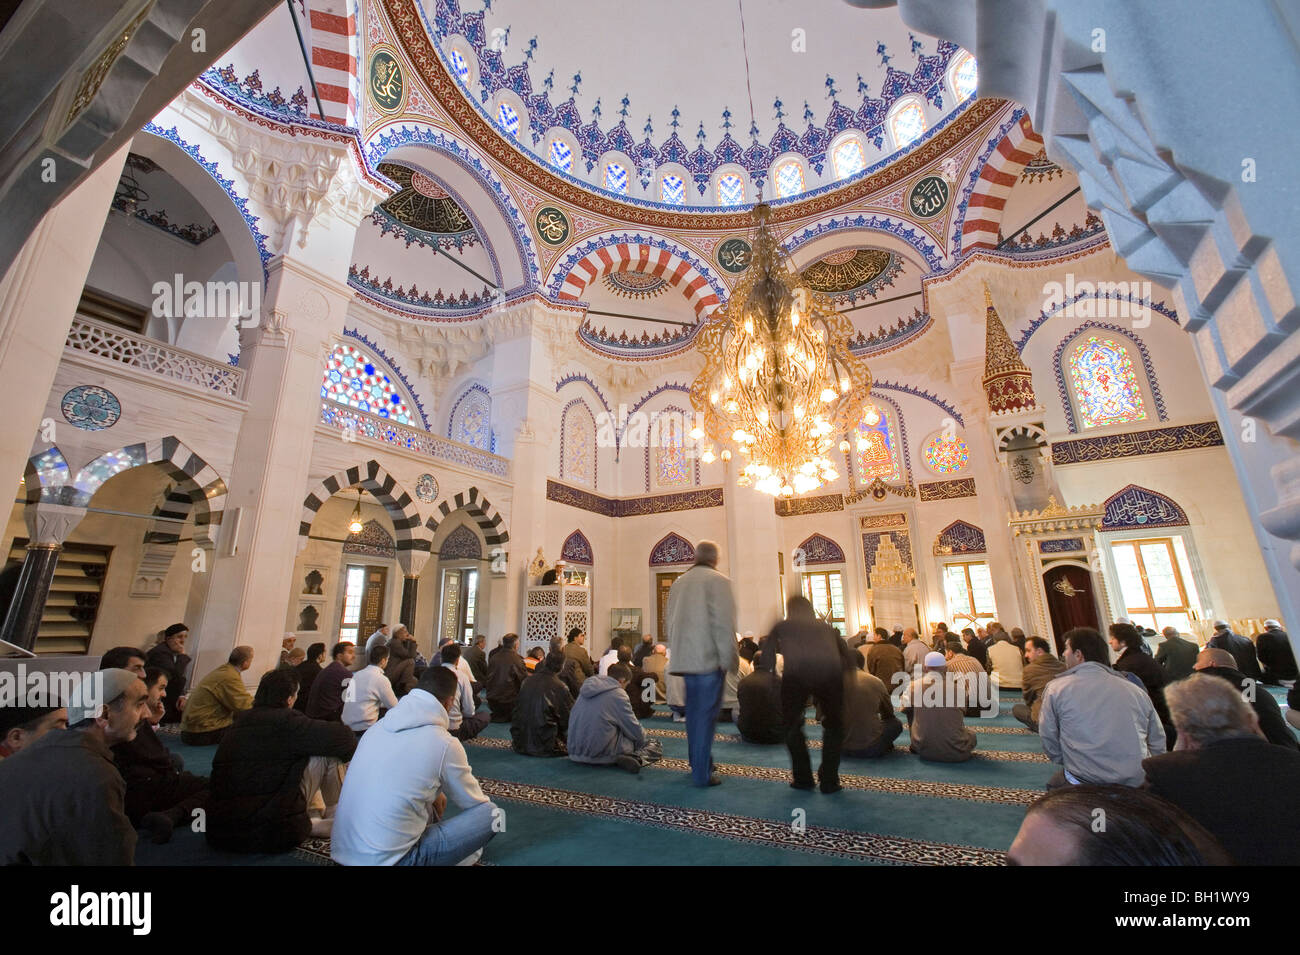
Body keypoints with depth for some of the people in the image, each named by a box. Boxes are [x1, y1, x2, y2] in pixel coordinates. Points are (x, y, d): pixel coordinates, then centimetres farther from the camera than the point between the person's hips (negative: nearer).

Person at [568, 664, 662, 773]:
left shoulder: (586, 688, 11)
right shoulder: (618, 694, -9)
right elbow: (635, 730, -4)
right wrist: (642, 739, 16)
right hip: (602, 752, -7)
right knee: (654, 745, 3)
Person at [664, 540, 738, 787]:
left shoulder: (678, 582, 13)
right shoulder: (718, 580, -9)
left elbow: (668, 621, 17)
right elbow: (723, 623, -15)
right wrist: (728, 659, -9)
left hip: (685, 658, 7)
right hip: (709, 658, -7)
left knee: (694, 713, 17)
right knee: (706, 715, -1)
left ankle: (698, 764, 28)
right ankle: (702, 773, 3)